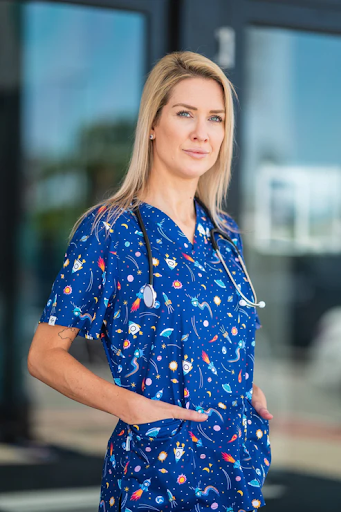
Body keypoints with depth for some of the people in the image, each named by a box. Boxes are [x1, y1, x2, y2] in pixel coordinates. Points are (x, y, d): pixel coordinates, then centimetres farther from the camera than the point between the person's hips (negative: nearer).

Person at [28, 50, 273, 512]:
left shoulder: (225, 233, 8)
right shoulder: (108, 231, -9)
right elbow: (45, 354, -9)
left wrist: (249, 390, 3)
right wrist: (131, 405, -21)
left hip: (240, 464, 6)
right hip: (154, 469, -5)